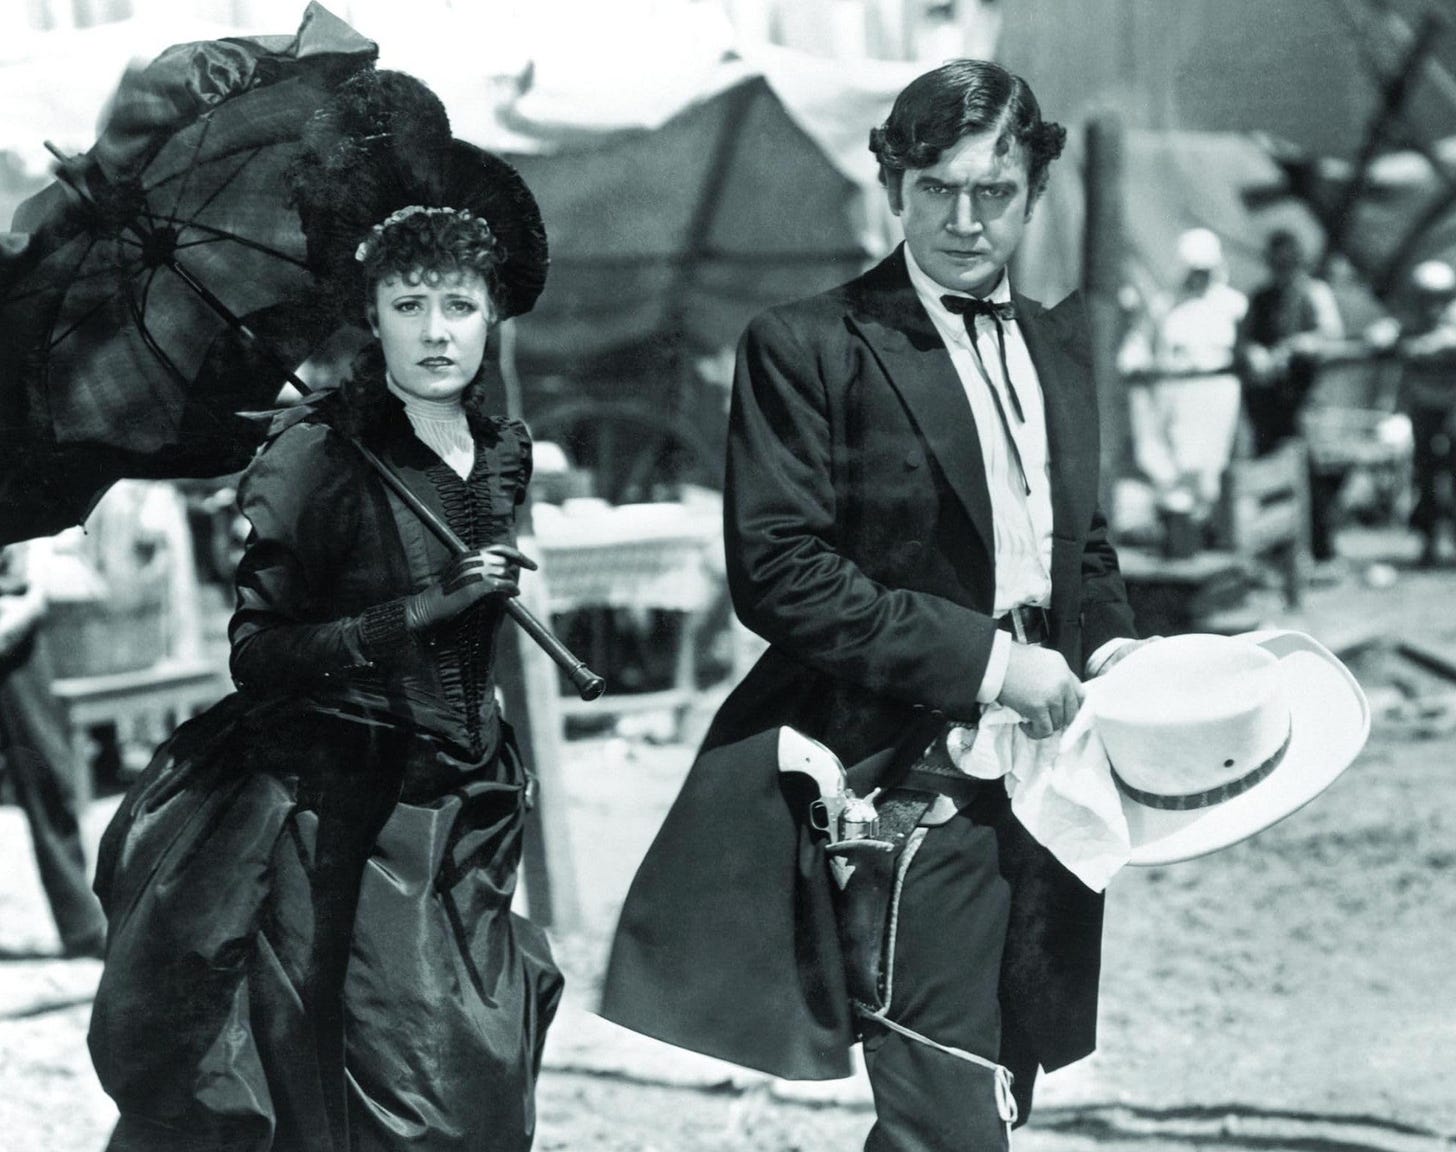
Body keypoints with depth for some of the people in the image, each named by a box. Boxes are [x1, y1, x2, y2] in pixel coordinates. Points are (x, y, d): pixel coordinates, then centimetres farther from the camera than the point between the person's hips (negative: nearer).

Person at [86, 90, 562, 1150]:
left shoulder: (504, 453, 10)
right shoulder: (316, 454, -10)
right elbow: (259, 655, -16)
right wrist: (426, 606, -22)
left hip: (459, 818, 6)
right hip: (338, 822, -6)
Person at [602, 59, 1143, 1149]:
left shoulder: (1058, 345, 16)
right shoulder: (809, 348, -7)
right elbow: (777, 572, -14)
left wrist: (1110, 643, 5)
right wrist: (981, 658, -17)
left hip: (1035, 777, 7)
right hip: (907, 782, -7)